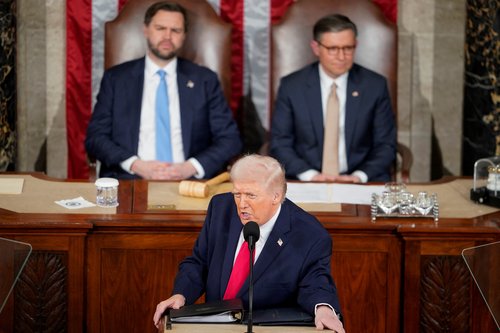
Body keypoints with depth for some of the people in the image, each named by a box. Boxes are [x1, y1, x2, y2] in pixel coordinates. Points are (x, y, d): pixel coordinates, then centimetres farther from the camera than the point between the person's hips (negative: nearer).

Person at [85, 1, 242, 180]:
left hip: (188, 183, 0)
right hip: (130, 181, 0)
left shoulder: (205, 80, 11)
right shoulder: (116, 78, 10)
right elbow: (95, 137, 5)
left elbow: (230, 139, 6)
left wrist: (191, 167, -11)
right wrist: (136, 165, -11)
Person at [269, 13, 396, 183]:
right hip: (305, 184, 0)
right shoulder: (291, 86, 1)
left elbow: (386, 144, 5)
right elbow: (279, 143, 2)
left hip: (360, 183, 0)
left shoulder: (375, 85, 3)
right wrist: (310, 175, -13)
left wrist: (359, 176, -12)